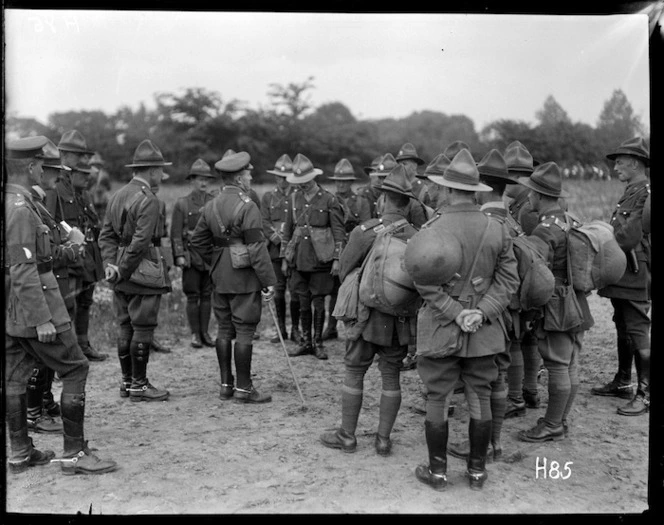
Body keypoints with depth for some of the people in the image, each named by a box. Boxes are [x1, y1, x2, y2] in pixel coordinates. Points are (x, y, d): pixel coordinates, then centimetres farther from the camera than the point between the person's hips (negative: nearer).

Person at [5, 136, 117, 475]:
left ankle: (20, 452, 23)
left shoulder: (14, 202, 11)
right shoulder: (20, 208, -19)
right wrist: (42, 319, -23)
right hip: (32, 307, -10)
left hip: (12, 314, 10)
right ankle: (74, 453, 1)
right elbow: (22, 271, -24)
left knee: (15, 379, 13)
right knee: (75, 370, -2)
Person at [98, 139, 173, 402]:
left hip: (123, 275, 9)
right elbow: (140, 242, -21)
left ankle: (127, 381, 23)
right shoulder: (149, 201, -15)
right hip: (143, 272, -8)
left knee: (125, 327, 13)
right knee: (142, 329, 0)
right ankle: (139, 385, 7)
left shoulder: (117, 195, 12)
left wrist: (111, 265, 2)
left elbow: (106, 235, 10)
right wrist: (123, 271, -13)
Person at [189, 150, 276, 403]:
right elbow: (256, 248, -18)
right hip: (245, 278, -7)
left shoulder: (211, 206, 8)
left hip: (220, 278, 7)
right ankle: (243, 388, 5)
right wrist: (269, 281, -14)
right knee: (244, 331, -1)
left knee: (224, 330, 12)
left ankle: (226, 385, 20)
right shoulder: (247, 207, -15)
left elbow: (197, 242, 14)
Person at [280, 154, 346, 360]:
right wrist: (284, 257, 12)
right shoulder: (294, 198, 8)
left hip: (321, 259, -4)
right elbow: (287, 229, 14)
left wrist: (337, 258, -8)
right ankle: (305, 342, 19)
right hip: (299, 259, 4)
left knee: (319, 302, 1)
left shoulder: (328, 200, -5)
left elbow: (339, 231, -4)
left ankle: (318, 343, 13)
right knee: (303, 302, 9)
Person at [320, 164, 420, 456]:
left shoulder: (365, 232, -14)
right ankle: (384, 439, 19)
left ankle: (347, 436, 19)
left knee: (354, 374, 10)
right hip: (402, 320, 3)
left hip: (367, 314, -3)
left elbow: (345, 271, -4)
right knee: (391, 376, 13)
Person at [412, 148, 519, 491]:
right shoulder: (498, 230, 0)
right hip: (484, 332, 3)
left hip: (441, 330, -3)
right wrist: (481, 312, -8)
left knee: (437, 400, 8)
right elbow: (508, 279, -2)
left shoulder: (433, 231, -12)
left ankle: (437, 472, 18)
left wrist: (457, 315, -13)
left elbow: (425, 283, -16)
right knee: (480, 400, 13)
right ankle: (477, 471, 23)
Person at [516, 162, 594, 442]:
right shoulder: (569, 220, 11)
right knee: (570, 367, 14)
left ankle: (552, 427, 10)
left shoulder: (546, 229, -19)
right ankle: (560, 421, 26)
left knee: (558, 368, 0)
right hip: (575, 303, 9)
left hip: (556, 307, -9)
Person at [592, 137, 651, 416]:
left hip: (635, 274, -10)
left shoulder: (645, 193, -14)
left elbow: (629, 236, -21)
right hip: (621, 274, 10)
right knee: (623, 328, 17)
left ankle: (645, 393, 1)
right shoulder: (629, 192, 16)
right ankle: (623, 382, 28)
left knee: (638, 332, -6)